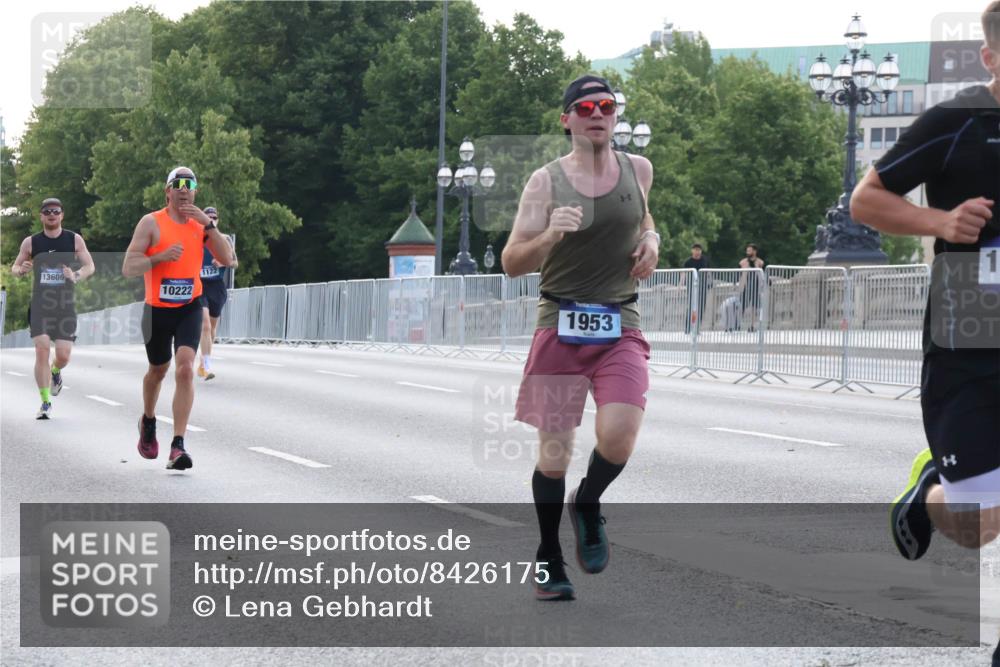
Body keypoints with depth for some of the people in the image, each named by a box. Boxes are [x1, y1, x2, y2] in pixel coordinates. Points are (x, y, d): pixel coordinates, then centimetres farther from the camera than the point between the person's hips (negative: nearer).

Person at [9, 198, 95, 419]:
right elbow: (14, 267, 11)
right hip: (39, 305, 0)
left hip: (65, 305, 0)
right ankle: (45, 403, -6)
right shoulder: (31, 242, 3)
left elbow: (90, 266, 4)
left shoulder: (74, 240, 2)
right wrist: (21, 270, -13)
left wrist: (76, 276, -18)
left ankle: (56, 372, 35)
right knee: (42, 350, -13)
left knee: (63, 355, -4)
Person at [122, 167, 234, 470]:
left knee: (185, 369, -18)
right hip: (157, 310, -1)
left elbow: (227, 259, -8)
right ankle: (148, 422, 48)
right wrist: (161, 256, -26)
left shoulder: (200, 223, 4)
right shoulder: (151, 223, -6)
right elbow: (128, 268, -12)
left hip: (189, 309, 1)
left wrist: (209, 224, -16)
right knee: (158, 370, 17)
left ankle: (177, 447, -21)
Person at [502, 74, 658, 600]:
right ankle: (549, 562, 19)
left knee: (618, 437, -19)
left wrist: (651, 240, 8)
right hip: (560, 325, -2)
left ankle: (587, 505, 14)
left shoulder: (637, 170, 7)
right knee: (553, 452, 0)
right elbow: (511, 264, -7)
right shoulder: (546, 182, -3)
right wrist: (551, 234, -26)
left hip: (620, 327, 2)